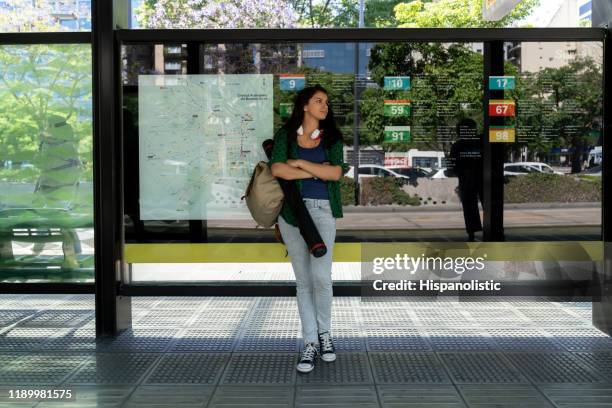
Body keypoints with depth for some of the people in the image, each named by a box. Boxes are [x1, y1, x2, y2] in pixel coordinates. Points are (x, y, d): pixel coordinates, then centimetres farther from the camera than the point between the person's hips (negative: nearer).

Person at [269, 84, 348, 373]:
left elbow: (335, 173, -7)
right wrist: (318, 172, -8)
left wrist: (300, 163, -6)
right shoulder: (286, 134, 6)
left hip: (322, 210, 0)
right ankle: (310, 342, 10)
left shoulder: (331, 137, 8)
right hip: (291, 209, 1)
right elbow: (277, 169, -10)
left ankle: (324, 333, 13)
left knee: (321, 276, -10)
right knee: (303, 279, 3)